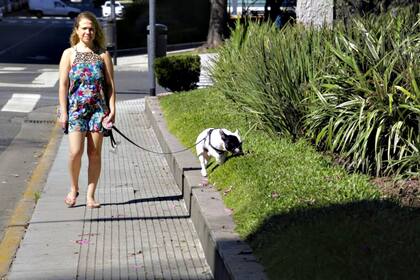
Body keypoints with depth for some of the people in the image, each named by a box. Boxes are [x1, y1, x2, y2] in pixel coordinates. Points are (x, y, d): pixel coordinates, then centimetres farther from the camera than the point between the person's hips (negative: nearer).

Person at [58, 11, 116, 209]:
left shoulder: (103, 55, 6)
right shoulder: (69, 54, 4)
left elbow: (110, 84, 5)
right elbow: (63, 85, 1)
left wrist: (112, 110, -3)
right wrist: (63, 112, -4)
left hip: (98, 109, 1)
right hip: (76, 109, -1)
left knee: (95, 153, 2)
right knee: (76, 151, -11)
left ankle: (90, 195, 13)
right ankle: (74, 188, 14)